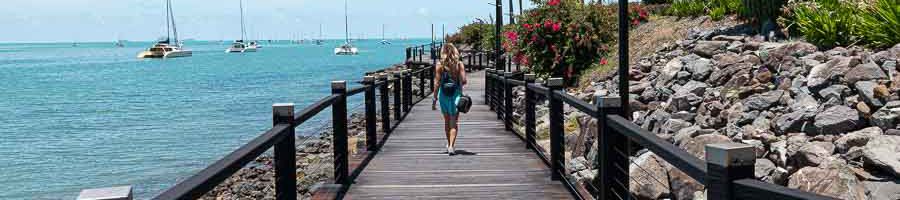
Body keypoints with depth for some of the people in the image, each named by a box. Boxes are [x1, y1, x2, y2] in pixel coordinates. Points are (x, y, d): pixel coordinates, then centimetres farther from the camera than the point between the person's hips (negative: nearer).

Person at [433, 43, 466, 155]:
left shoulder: (440, 65, -6)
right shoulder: (459, 64, -4)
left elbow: (437, 83, -8)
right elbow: (463, 81, -8)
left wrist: (435, 97, -2)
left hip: (443, 94, 1)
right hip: (456, 93, 0)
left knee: (447, 121, 17)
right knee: (454, 122, 2)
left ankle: (449, 144, 30)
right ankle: (451, 146, -12)